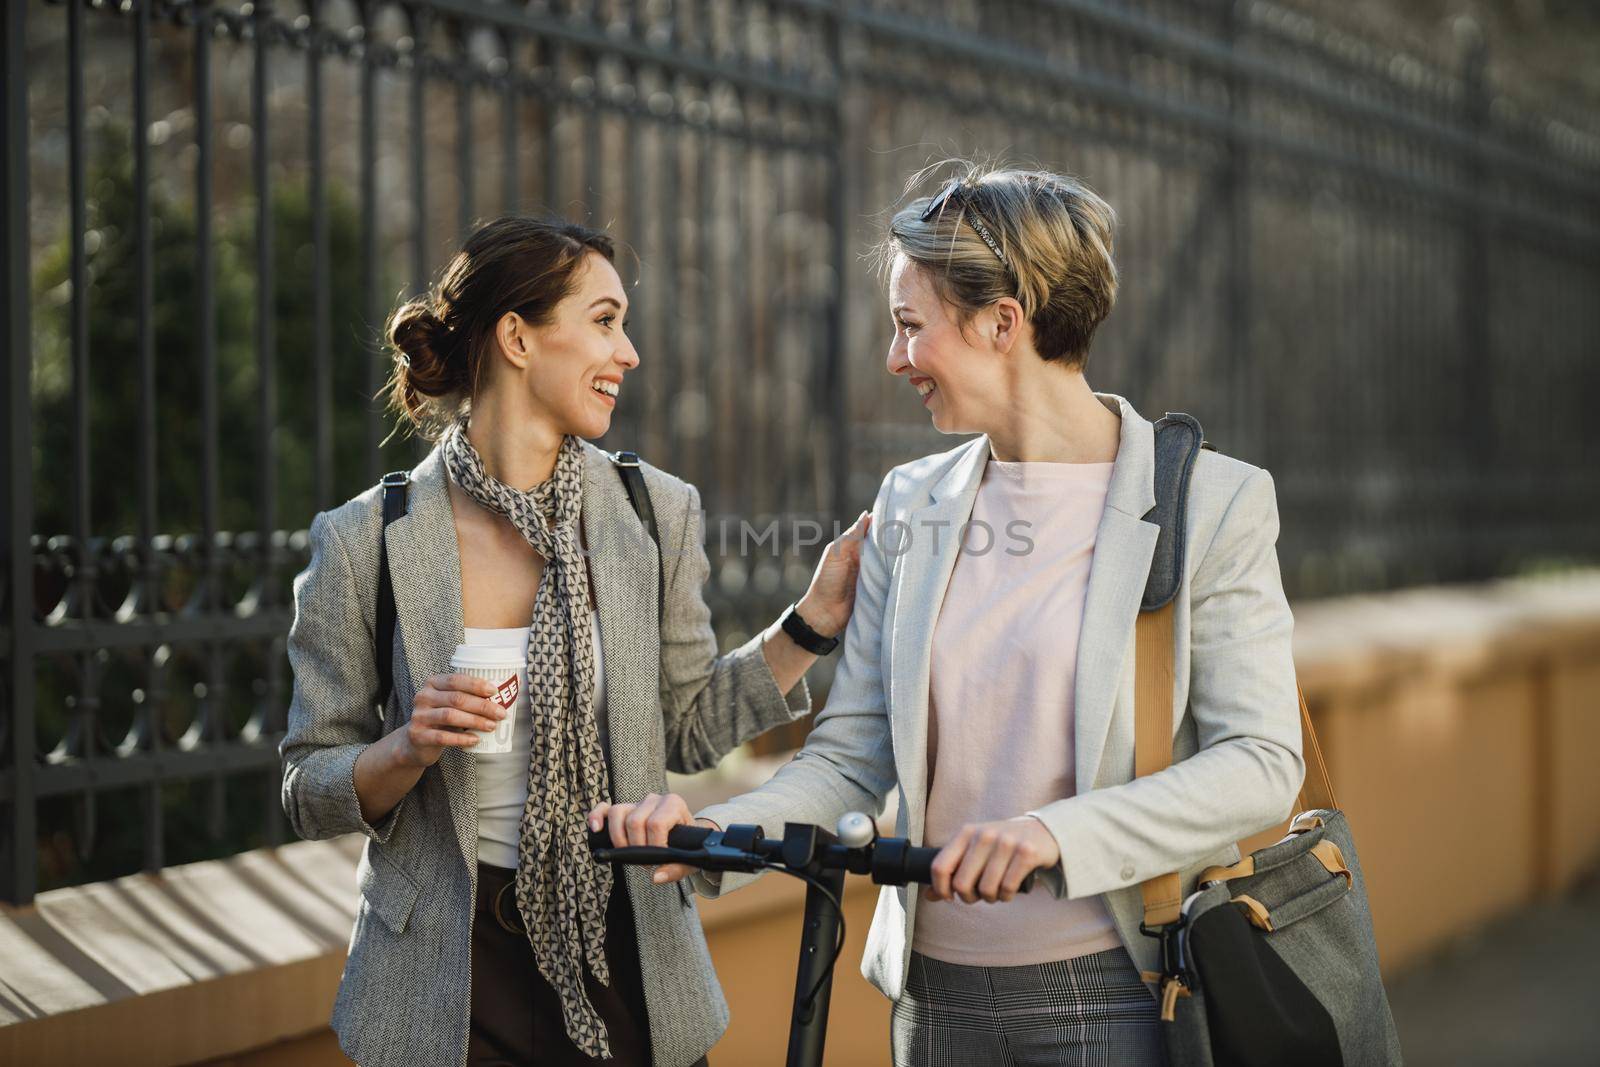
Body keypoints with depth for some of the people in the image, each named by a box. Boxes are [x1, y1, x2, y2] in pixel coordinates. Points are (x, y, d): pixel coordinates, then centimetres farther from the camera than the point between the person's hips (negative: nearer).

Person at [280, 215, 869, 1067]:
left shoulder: (656, 515, 0)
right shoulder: (364, 542, -8)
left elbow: (687, 731, 8)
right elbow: (310, 793, -2)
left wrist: (813, 620, 0)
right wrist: (410, 751, -21)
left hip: (626, 952, 2)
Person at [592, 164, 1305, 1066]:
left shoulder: (1214, 503, -7)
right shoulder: (912, 505, 9)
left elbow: (1263, 763, -14)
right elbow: (852, 756, 5)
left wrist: (1056, 834, -27)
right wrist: (708, 837, -13)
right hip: (936, 990, 5)